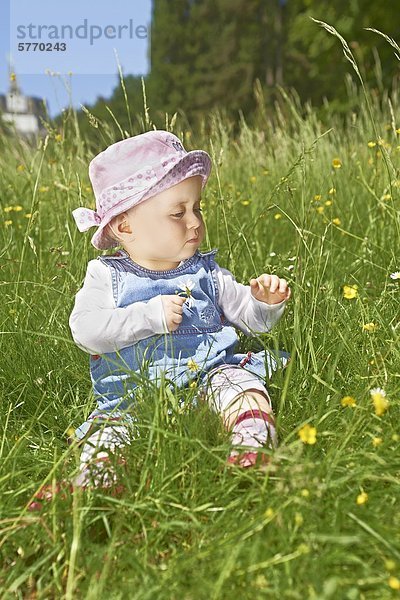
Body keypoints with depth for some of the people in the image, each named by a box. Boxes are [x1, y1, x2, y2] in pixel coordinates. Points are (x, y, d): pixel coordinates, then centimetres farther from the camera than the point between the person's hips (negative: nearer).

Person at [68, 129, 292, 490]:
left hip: (208, 373, 2)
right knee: (107, 427, -27)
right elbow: (84, 330, -12)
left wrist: (266, 302, -8)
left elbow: (252, 318, 16)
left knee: (236, 381, -28)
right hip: (132, 392, -1)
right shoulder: (106, 275, 3)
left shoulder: (206, 273, 12)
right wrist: (150, 316, -19)